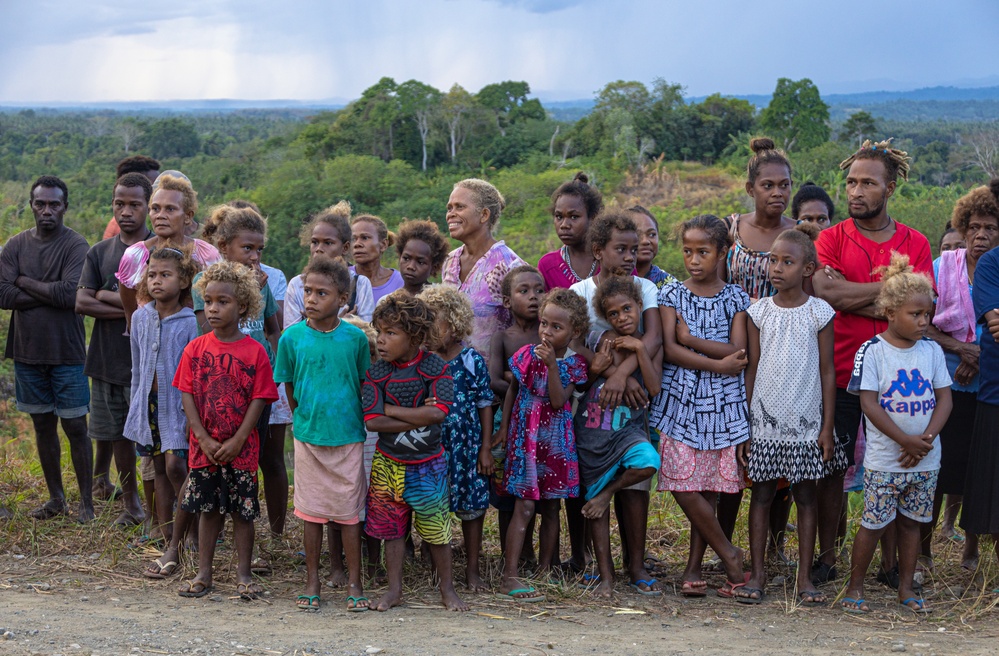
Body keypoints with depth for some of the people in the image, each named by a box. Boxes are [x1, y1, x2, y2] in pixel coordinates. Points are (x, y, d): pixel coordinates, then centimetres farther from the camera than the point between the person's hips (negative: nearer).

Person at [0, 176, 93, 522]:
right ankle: (56, 498, 25)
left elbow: (71, 294, -22)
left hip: (67, 353, -4)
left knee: (75, 427, 1)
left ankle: (87, 502, 10)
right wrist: (51, 293, -14)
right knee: (43, 425, 13)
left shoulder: (76, 246, -9)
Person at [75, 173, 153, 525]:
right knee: (118, 434, 10)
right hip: (107, 359, 4)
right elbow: (82, 302, -3)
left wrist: (107, 296, -10)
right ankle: (131, 504, 25)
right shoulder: (99, 253, 9)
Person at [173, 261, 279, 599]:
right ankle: (204, 573, 20)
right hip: (204, 446, 2)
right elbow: (187, 395, -1)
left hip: (241, 448, -2)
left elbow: (258, 399, -7)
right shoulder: (195, 349, 1)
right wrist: (204, 439, -10)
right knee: (208, 508, 11)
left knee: (242, 510, 5)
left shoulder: (254, 351, -6)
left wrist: (237, 441, -14)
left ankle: (243, 574, 17)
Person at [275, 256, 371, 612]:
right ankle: (312, 581, 20)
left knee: (349, 511, 5)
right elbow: (289, 386, 6)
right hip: (308, 436, 1)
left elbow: (364, 383, 5)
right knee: (312, 511, 9)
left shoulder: (355, 337, -6)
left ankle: (354, 583, 15)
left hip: (348, 437, -1)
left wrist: (355, 421, 6)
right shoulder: (292, 337, -4)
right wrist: (305, 420, 5)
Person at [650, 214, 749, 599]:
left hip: (722, 403, 0)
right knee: (683, 485, -9)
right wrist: (719, 364, -12)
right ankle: (728, 554, 7)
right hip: (681, 399, 0)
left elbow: (738, 351, -6)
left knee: (709, 486, 2)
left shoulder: (735, 299, 7)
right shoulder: (672, 296, 6)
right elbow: (670, 351, -6)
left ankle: (694, 566, 11)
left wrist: (689, 339, -10)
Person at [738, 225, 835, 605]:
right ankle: (757, 574, 12)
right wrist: (743, 424, 2)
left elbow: (827, 371, 1)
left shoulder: (820, 313, -2)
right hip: (765, 418, 1)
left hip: (806, 420, -1)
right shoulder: (759, 312, 2)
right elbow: (752, 369, 5)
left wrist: (827, 425, -3)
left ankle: (805, 577, 11)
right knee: (762, 493, 5)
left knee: (805, 495, 4)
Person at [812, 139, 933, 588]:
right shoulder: (832, 239, 2)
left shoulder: (915, 244, 5)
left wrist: (852, 296, -13)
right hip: (840, 371, -1)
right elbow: (824, 291, -16)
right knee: (832, 467, 4)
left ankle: (891, 562, 17)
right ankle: (827, 557, 16)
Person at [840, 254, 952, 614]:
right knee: (873, 524, 0)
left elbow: (944, 398, 3)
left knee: (910, 522, 13)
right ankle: (855, 586, 13)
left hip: (925, 460, 4)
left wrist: (926, 439, -11)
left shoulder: (932, 350, 4)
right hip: (884, 460, -4)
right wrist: (906, 441, -17)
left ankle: (906, 587, 24)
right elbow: (869, 403, -13)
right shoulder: (872, 351, -9)